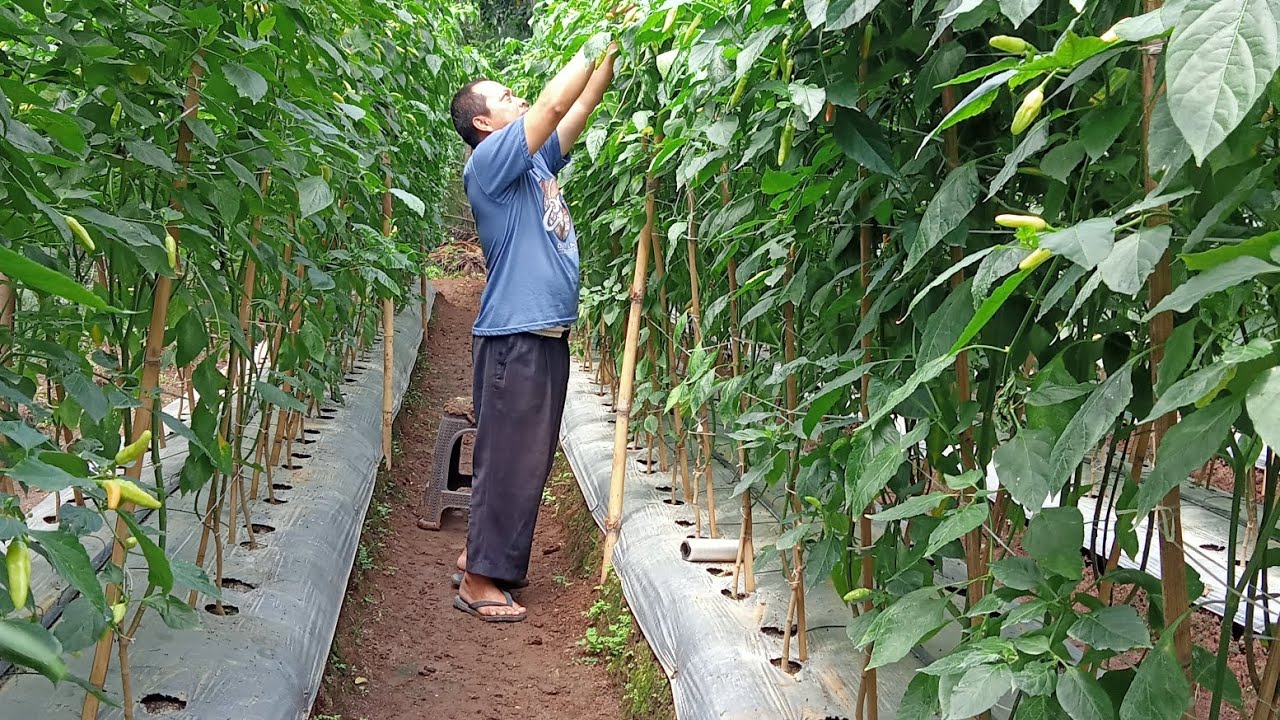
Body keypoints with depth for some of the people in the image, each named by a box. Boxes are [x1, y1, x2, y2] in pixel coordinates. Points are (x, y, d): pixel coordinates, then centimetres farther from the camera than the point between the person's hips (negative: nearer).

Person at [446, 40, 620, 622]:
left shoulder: (535, 162, 16)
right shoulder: (488, 162, -8)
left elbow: (582, 106, 19)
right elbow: (554, 103, -15)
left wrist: (613, 53, 10)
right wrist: (600, 43, -7)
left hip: (547, 334, 9)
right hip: (514, 337, -9)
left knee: (529, 459, 14)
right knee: (508, 459, -6)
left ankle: (483, 554, 25)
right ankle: (479, 580, 2)